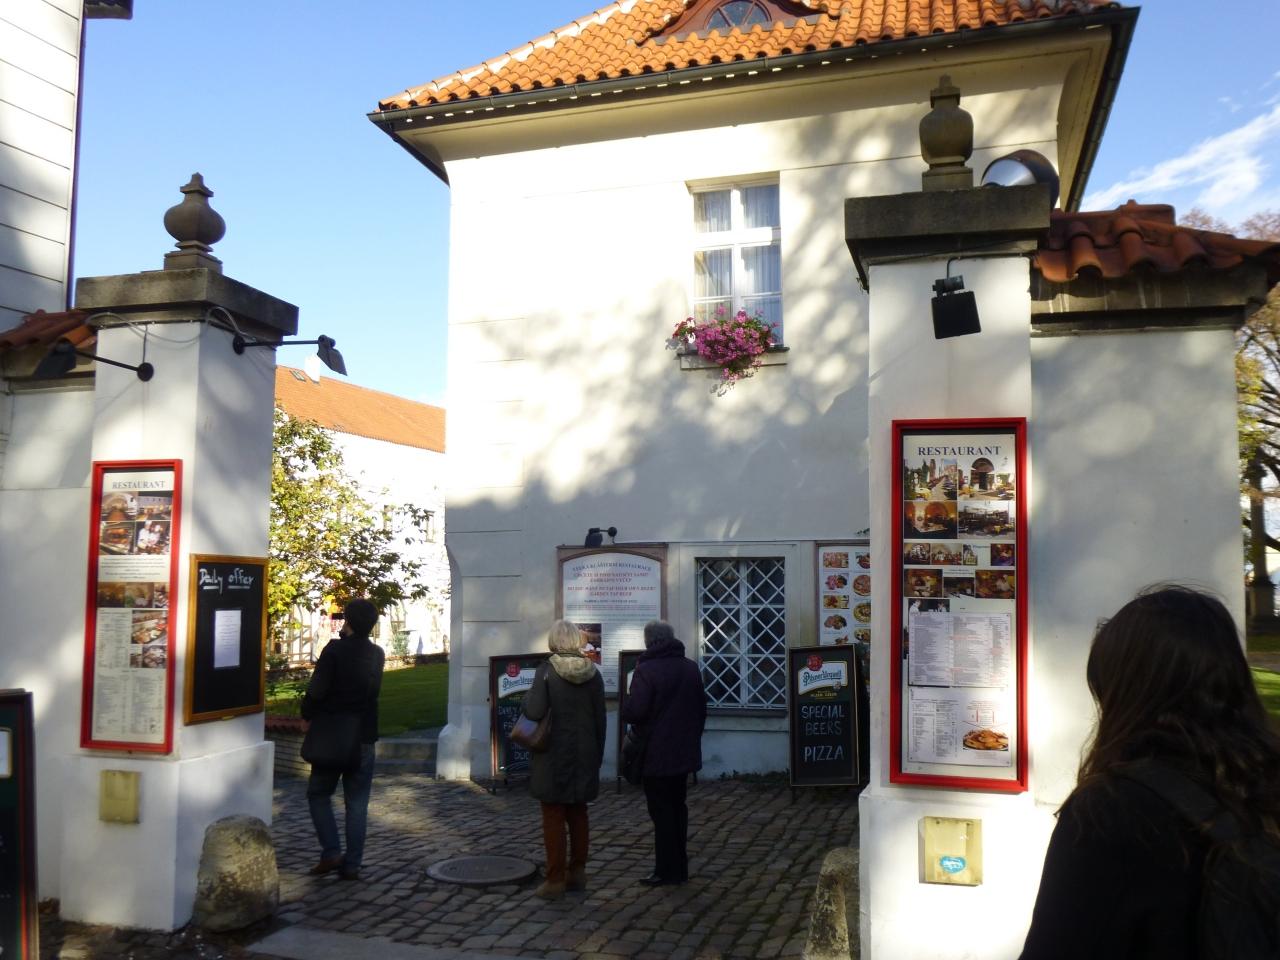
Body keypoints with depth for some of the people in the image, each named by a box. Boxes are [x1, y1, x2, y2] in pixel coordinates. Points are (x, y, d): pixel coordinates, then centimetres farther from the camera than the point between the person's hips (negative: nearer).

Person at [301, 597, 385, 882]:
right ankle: (351, 865, 7)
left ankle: (331, 852, 2)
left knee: (319, 794, 14)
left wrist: (308, 714, 6)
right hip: (365, 738, 4)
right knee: (357, 803, 7)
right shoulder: (377, 654, 5)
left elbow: (317, 690, -14)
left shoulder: (335, 649, -11)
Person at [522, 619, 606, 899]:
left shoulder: (546, 671, -12)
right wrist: (598, 755, 13)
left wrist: (527, 697, 1)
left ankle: (555, 880, 6)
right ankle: (577, 873, 22)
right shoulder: (593, 673, 1)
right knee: (578, 813, 15)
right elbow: (600, 718, 5)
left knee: (553, 816, 3)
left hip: (554, 755, -4)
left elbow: (534, 712, -20)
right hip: (584, 754, 4)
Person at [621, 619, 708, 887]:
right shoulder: (691, 668, 8)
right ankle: (680, 868, 21)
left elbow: (634, 712, -22)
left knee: (662, 812, 1)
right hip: (684, 753, 7)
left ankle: (666, 871, 5)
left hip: (656, 755, -7)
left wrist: (627, 704, 0)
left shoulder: (646, 670, -16)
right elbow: (701, 709, 15)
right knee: (678, 808, 15)